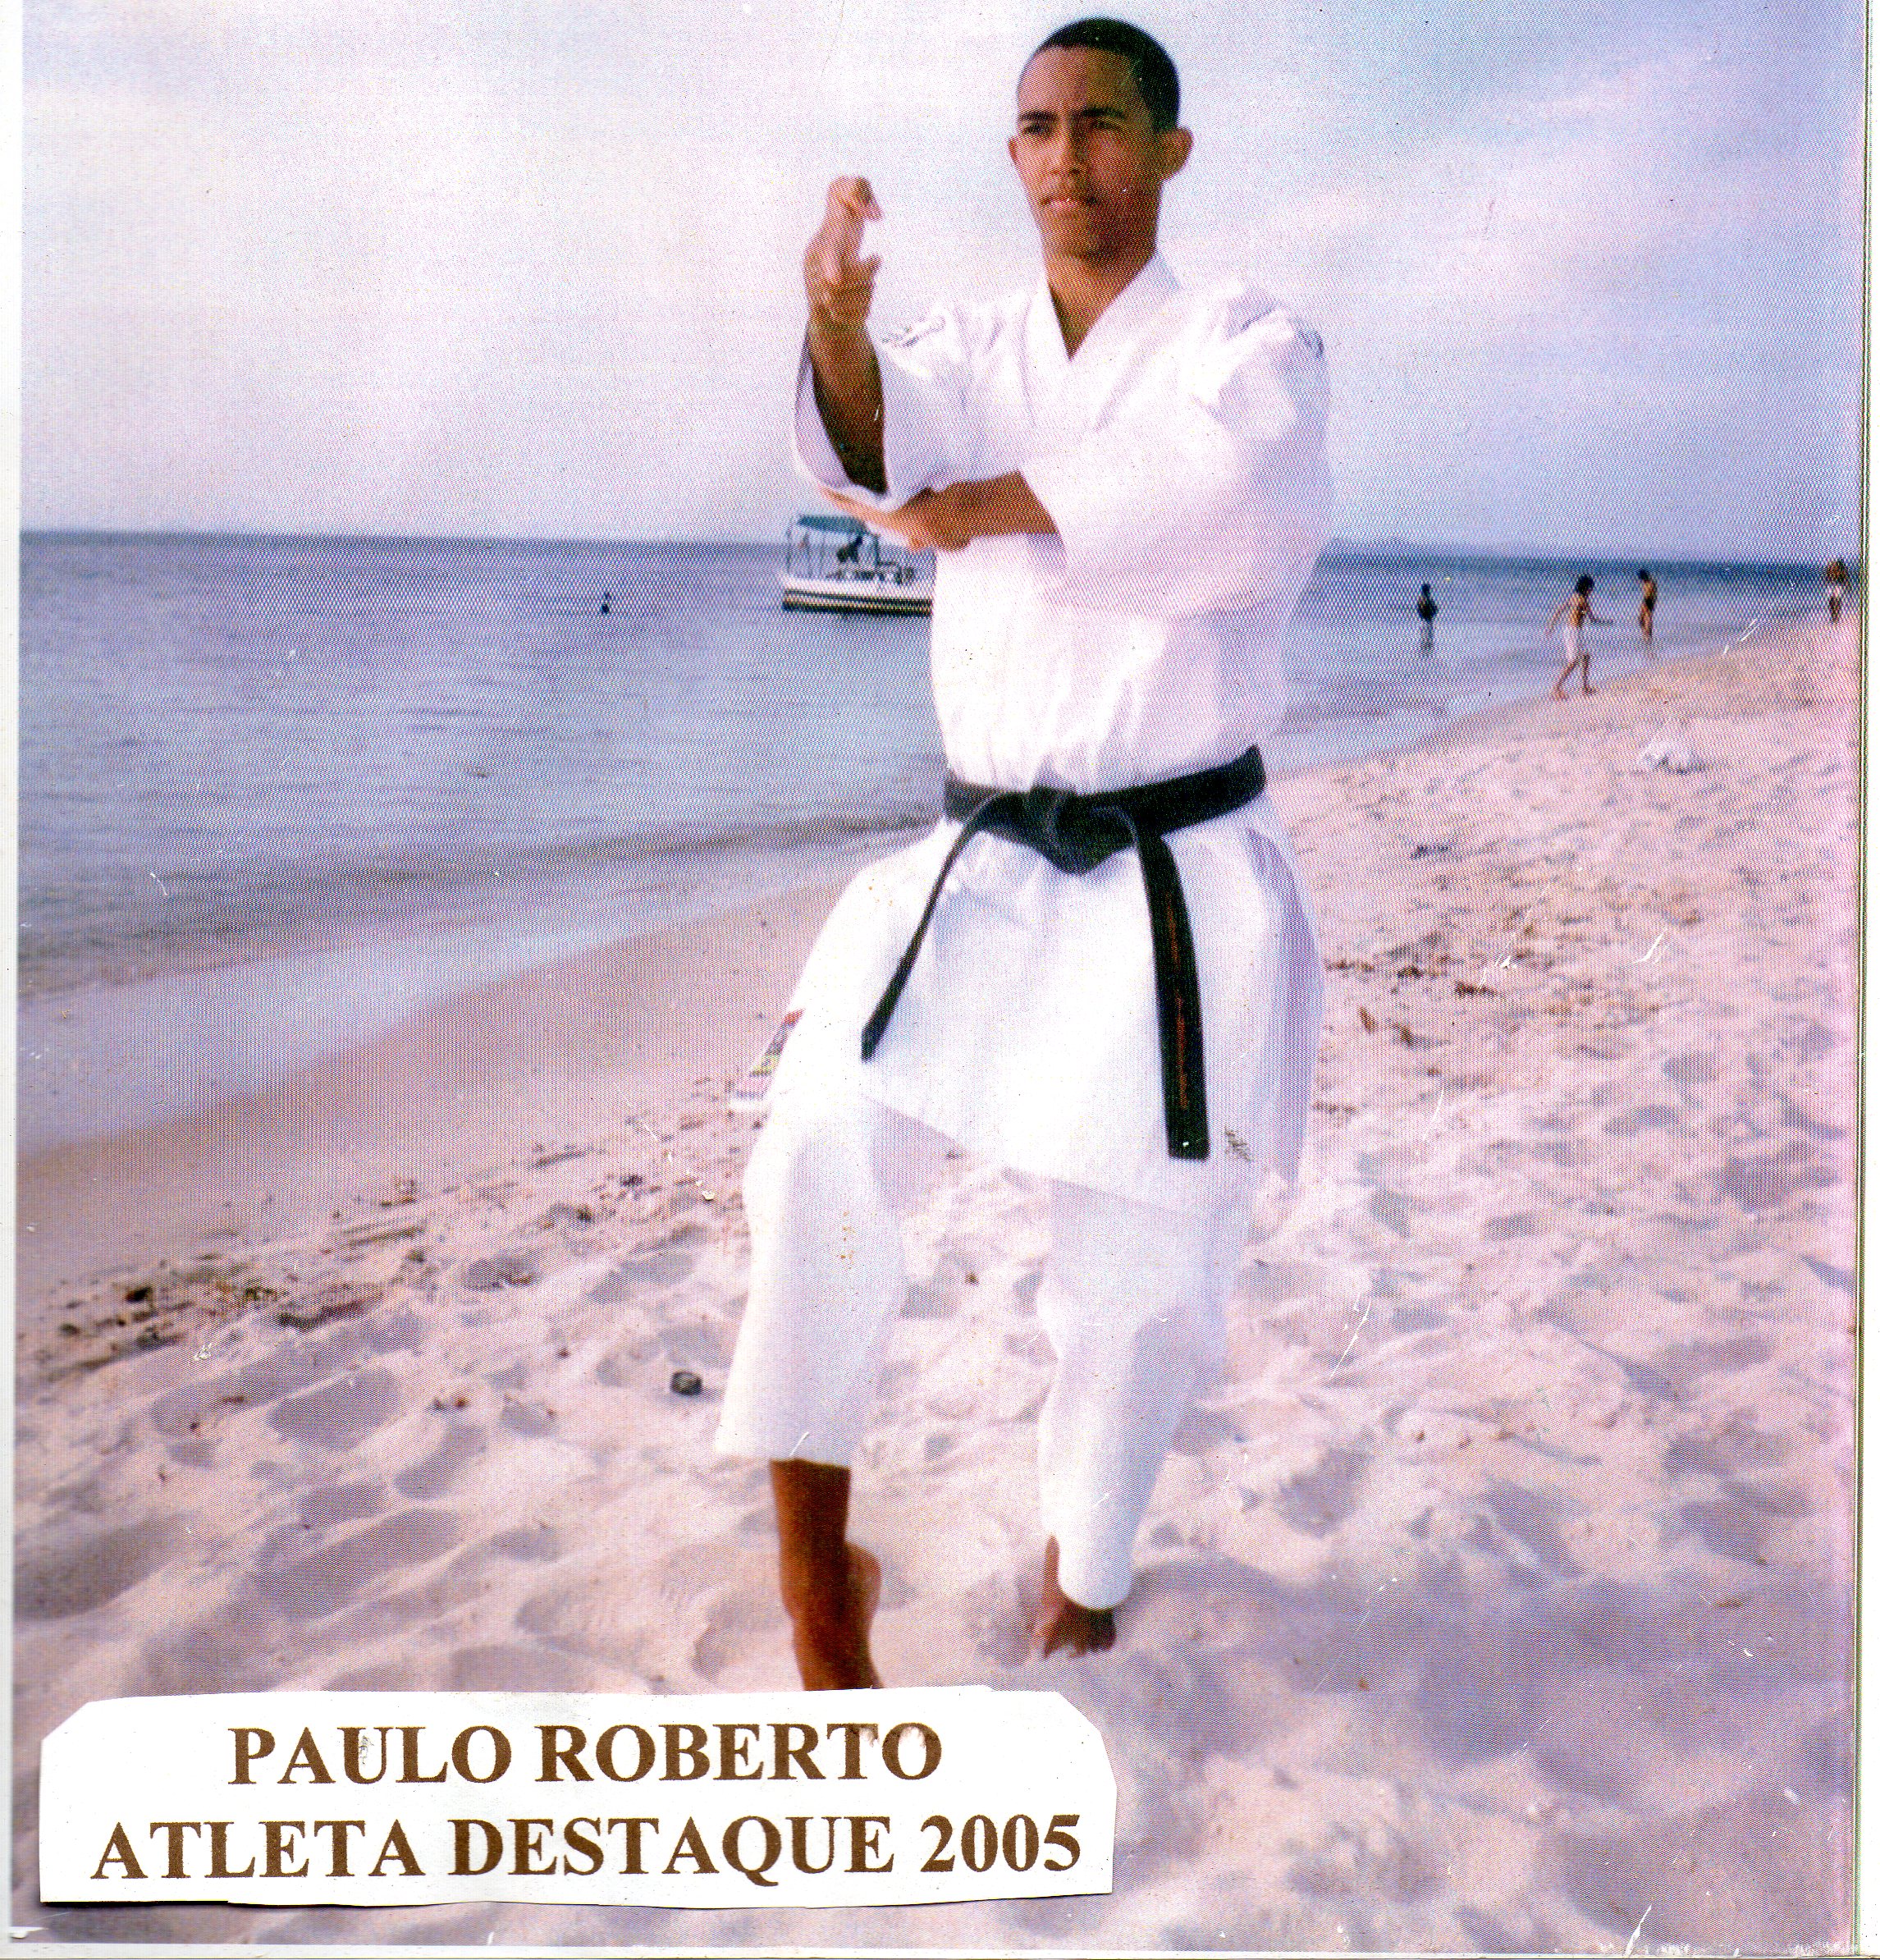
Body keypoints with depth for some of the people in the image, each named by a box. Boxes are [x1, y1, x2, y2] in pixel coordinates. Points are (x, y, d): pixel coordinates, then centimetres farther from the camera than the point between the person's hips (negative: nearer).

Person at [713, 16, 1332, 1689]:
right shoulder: (973, 357, 11)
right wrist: (839, 330, -35)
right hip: (984, 872, 2)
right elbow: (876, 444, -14)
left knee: (1144, 1289, 4)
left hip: (1187, 886, -2)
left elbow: (1223, 496, -23)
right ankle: (815, 1567, -8)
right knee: (825, 1148, -21)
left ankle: (1081, 1574, 32)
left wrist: (981, 507, -15)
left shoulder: (1250, 345, 1)